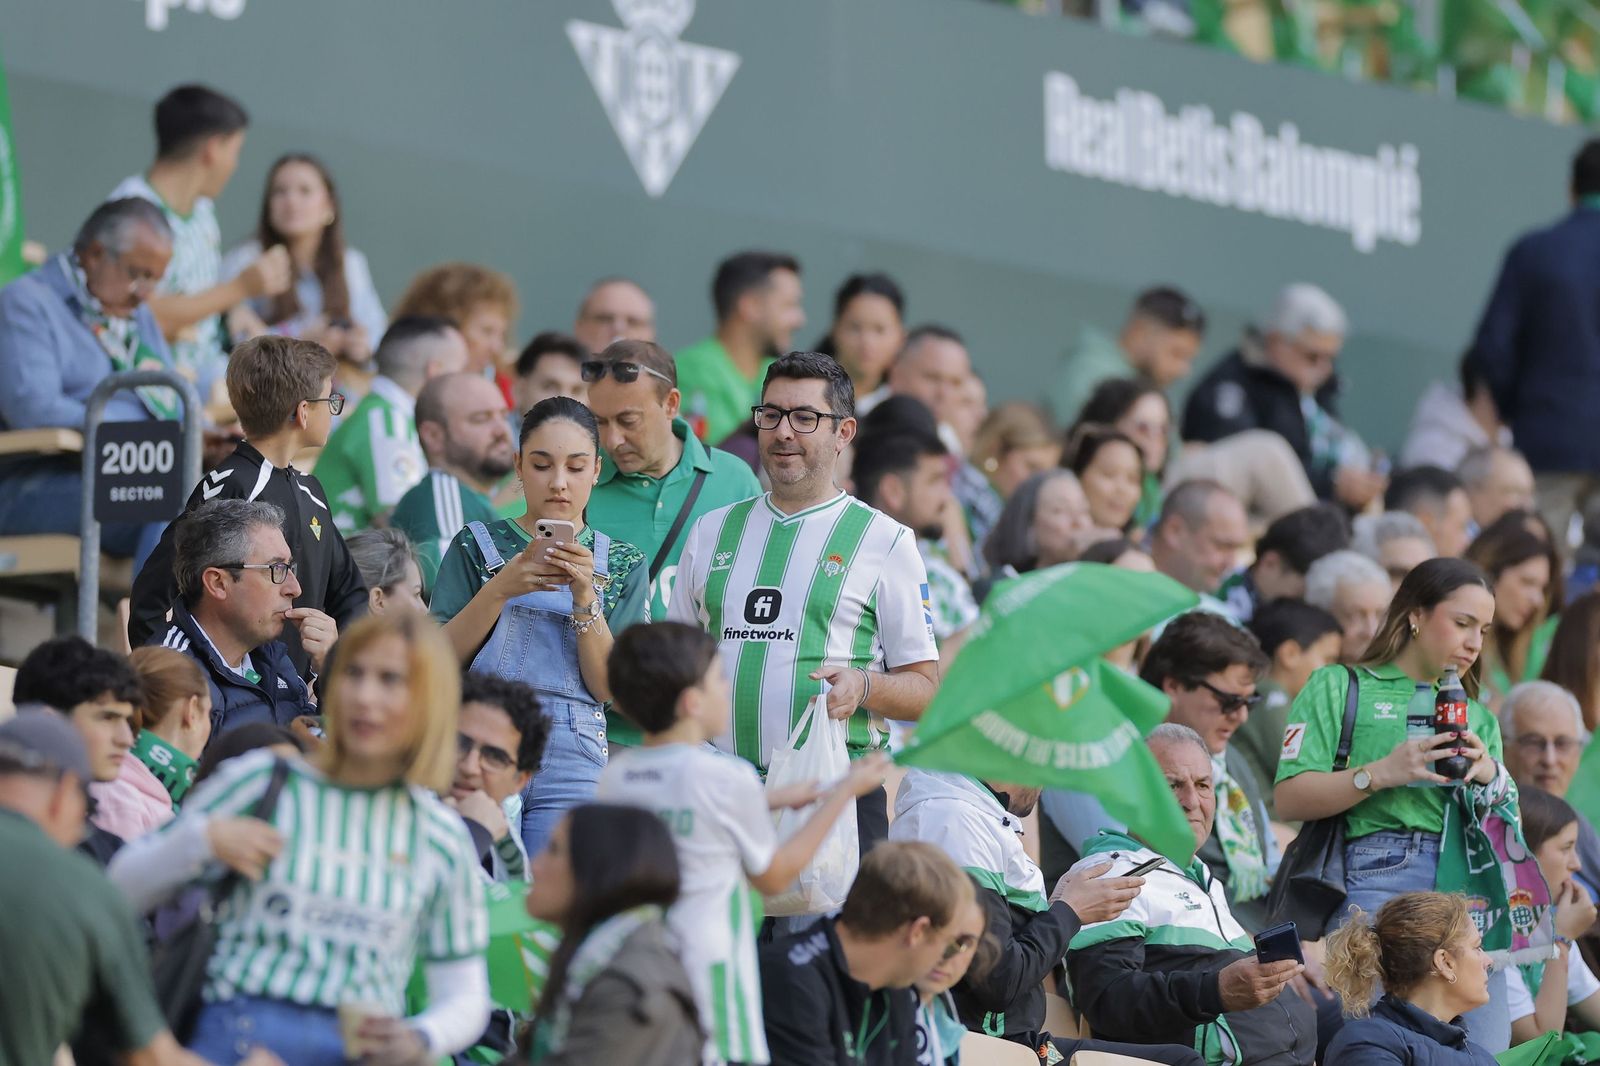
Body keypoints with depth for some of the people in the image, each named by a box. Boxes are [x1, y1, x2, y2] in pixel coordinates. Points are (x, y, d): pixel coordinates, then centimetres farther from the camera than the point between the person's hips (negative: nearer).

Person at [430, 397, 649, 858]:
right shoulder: (478, 545, 9)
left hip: (572, 755, 1)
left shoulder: (623, 564, 11)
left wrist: (585, 598, -11)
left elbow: (610, 689, 2)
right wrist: (501, 588, -12)